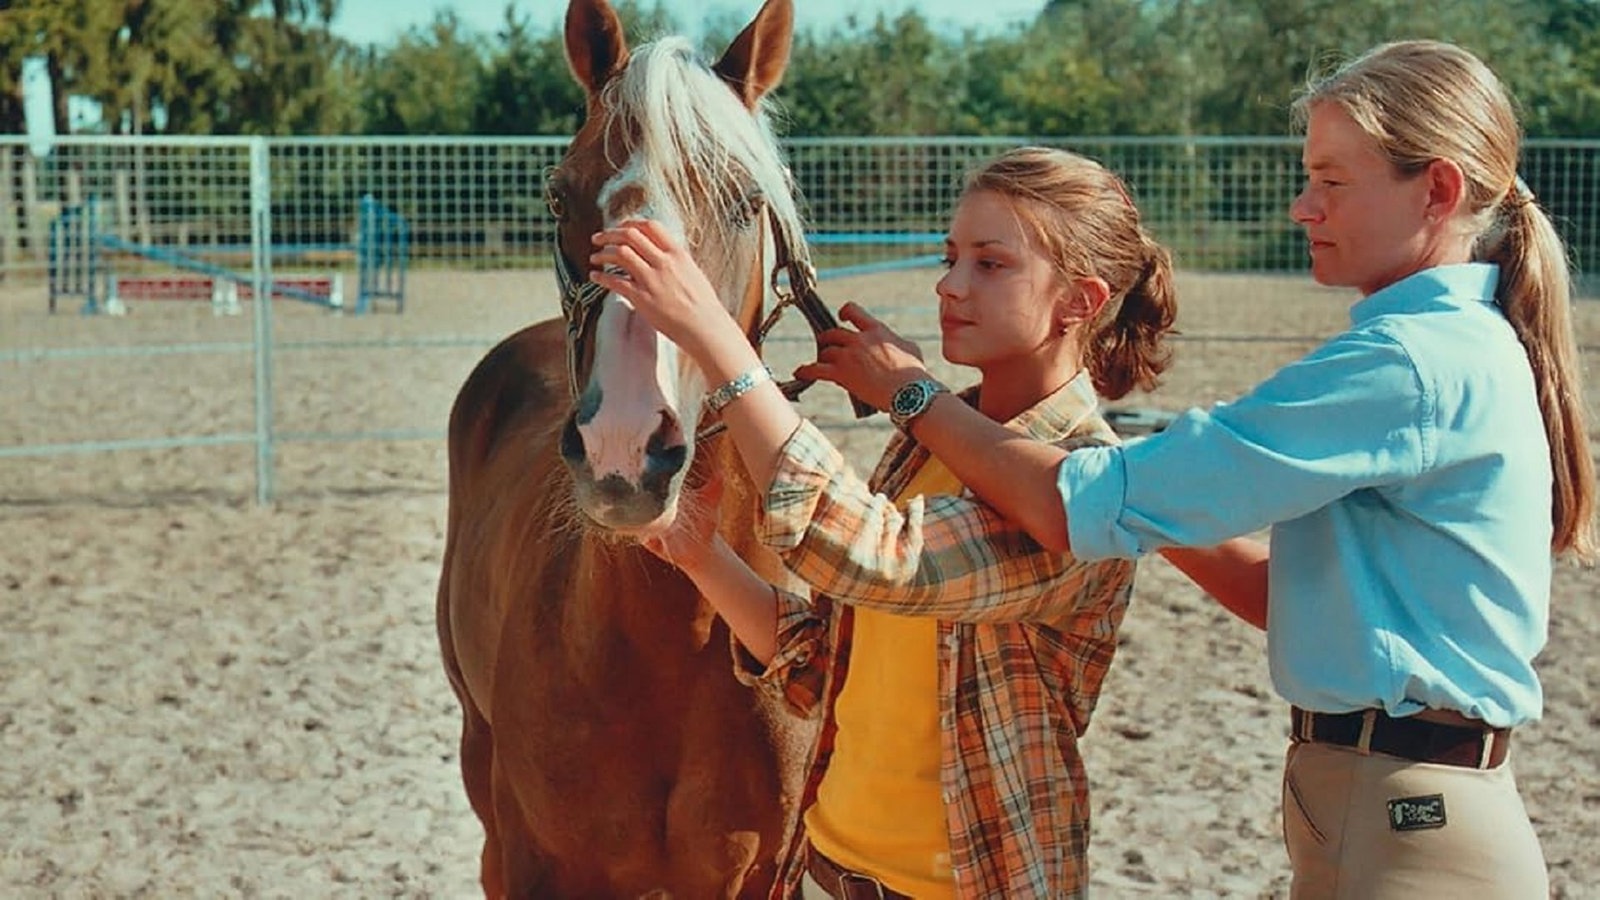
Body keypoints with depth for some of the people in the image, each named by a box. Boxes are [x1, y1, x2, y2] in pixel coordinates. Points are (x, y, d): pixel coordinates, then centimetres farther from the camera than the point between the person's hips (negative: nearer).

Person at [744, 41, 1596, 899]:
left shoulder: (1414, 363, -20)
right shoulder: (1470, 347, 13)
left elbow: (1078, 509, -21)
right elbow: (1303, 601, 16)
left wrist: (910, 390, -9)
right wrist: (1171, 516, 4)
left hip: (1400, 830, -10)